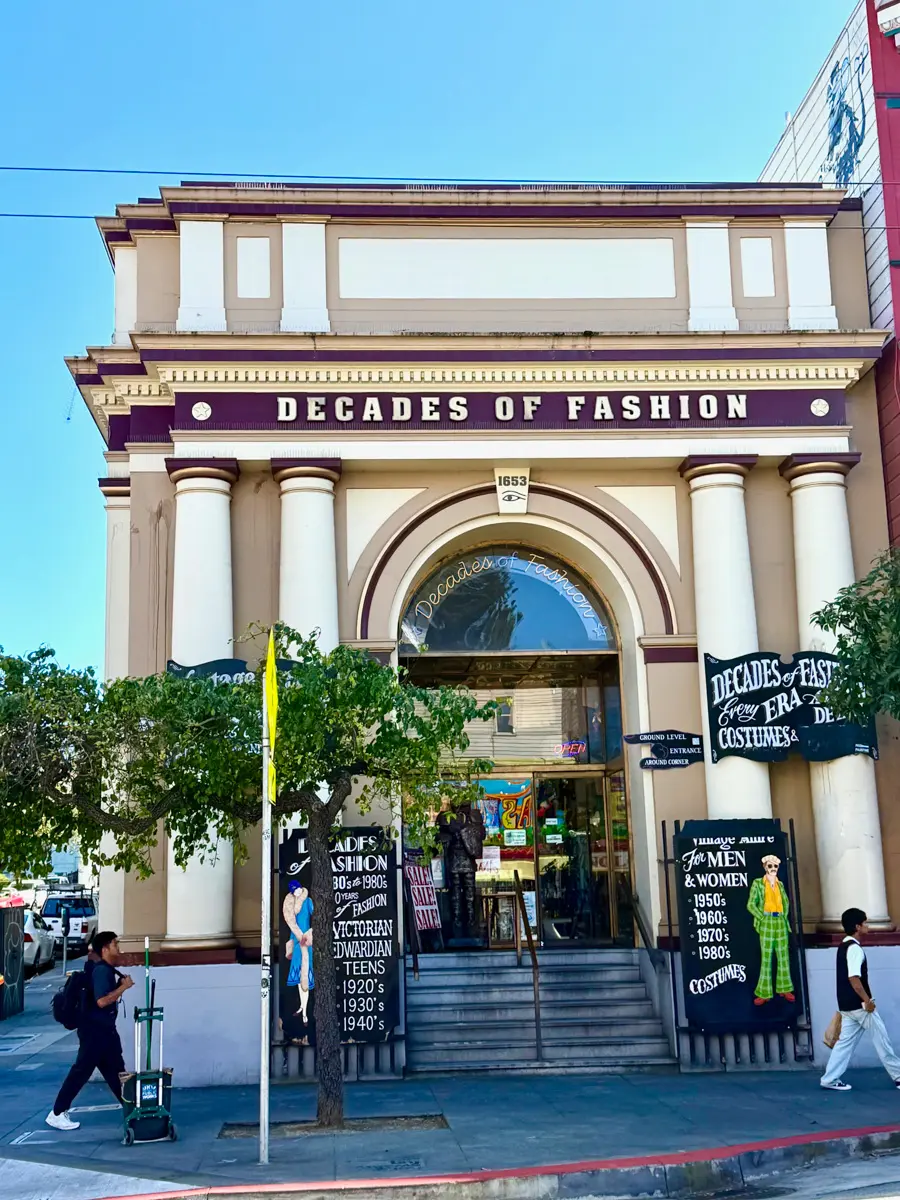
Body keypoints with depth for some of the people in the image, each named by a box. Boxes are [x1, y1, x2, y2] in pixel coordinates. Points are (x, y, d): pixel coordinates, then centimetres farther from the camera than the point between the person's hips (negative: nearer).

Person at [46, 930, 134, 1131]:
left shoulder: (107, 969, 10)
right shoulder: (101, 971, -19)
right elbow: (102, 1001, -28)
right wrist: (123, 987, -19)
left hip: (105, 1029, 10)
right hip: (94, 1030, -10)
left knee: (115, 1069, 15)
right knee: (82, 1070, -5)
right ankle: (57, 1114, 2)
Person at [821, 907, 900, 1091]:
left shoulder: (843, 947, 13)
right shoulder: (854, 948, -18)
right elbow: (854, 978, -26)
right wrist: (867, 1000, -21)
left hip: (847, 1004, 9)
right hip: (859, 1004, -9)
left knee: (846, 1041, 9)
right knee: (881, 1038, 4)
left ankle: (830, 1079, 6)